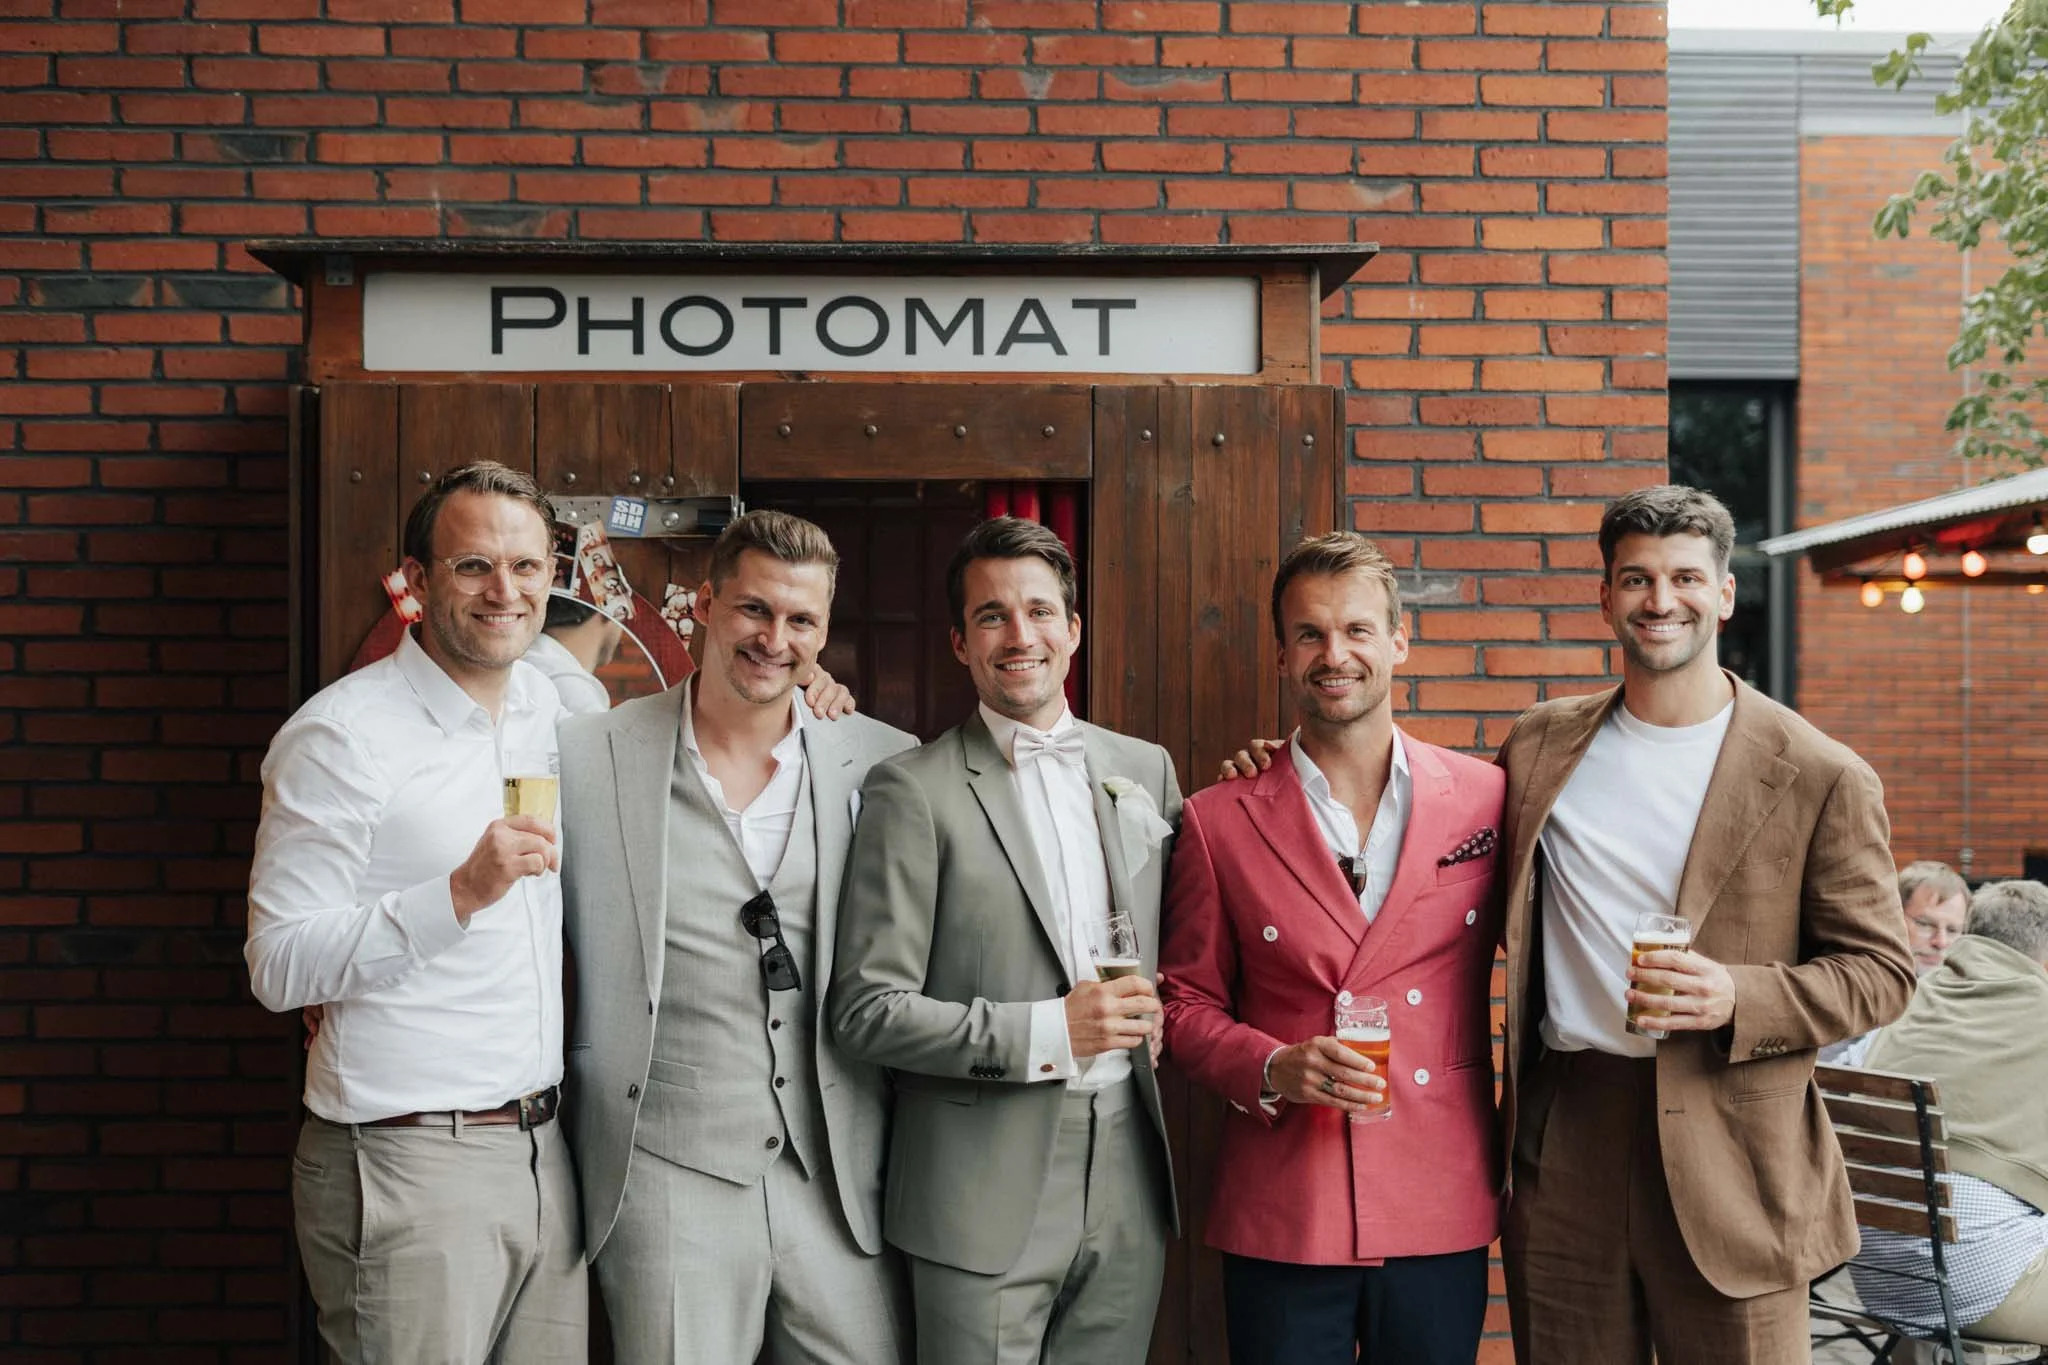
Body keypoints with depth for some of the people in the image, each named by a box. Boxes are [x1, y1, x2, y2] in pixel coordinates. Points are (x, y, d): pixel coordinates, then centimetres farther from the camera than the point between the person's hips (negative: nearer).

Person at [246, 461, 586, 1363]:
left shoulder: (550, 704, 9)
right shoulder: (342, 734, -11)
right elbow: (279, 965, -13)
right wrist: (460, 893, -24)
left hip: (541, 1149, 6)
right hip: (407, 1164, -6)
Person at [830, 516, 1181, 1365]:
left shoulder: (1147, 769, 10)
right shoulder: (913, 791, -6)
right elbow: (866, 1010, -10)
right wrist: (1044, 1032, -17)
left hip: (1129, 1179, 5)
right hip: (986, 1199, -4)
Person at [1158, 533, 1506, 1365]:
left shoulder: (1488, 799, 1)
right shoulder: (1218, 822, -1)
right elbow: (1184, 1001, 5)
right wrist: (1275, 1069, -13)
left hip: (1442, 1216, 1)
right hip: (1280, 1219, -1)